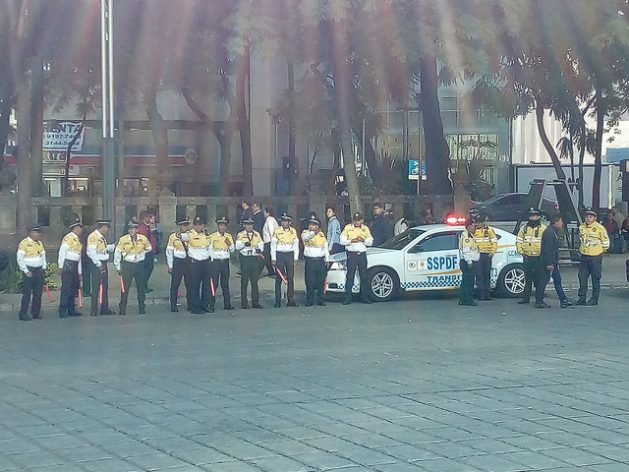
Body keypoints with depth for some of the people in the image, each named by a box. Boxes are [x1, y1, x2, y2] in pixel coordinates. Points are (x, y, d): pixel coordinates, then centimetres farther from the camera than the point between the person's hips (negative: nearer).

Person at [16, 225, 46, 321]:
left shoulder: (39, 243, 13)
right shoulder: (24, 243, -9)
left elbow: (43, 255, 21)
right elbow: (20, 259, -12)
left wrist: (43, 267, 8)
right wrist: (26, 271, -14)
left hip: (39, 271, 7)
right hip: (29, 271, -7)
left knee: (38, 293, 8)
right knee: (27, 293, -7)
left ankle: (36, 313, 16)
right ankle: (23, 314, -3)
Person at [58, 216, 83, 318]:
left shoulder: (78, 240, 19)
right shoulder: (68, 238, -8)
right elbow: (62, 252, -13)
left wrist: (80, 272, 20)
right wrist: (61, 267, -16)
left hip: (75, 267, 9)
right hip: (67, 265, -9)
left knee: (74, 289, 10)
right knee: (65, 289, -9)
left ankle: (71, 310, 16)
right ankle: (62, 311, -9)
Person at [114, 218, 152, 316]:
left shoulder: (143, 239, -4)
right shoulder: (123, 240, -8)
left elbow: (149, 249, 17)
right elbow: (117, 253, 1)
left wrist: (140, 253, 9)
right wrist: (118, 267, 3)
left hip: (140, 265, 2)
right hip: (127, 266, -2)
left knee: (141, 288, 7)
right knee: (125, 288, -3)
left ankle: (142, 308, 17)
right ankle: (122, 310, 1)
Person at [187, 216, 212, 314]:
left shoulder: (206, 235, 10)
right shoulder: (190, 235, -6)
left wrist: (210, 260, 17)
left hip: (206, 262, 5)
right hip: (195, 262, -5)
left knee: (206, 285, 9)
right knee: (195, 285, -4)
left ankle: (205, 305, 18)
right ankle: (195, 307, 0)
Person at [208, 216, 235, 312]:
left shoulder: (229, 236, 9)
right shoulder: (212, 236, -4)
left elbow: (232, 250, 9)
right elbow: (209, 249, -3)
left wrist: (230, 244, -11)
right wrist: (210, 260, -9)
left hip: (225, 262, 4)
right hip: (215, 262, -4)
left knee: (225, 284, 10)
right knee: (214, 284, -6)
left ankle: (227, 304, 15)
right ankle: (211, 305, -5)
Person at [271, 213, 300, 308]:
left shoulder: (293, 231, 6)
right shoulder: (277, 231, -1)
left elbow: (296, 245, 10)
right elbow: (273, 245, -1)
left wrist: (295, 258, 5)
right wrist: (273, 259, -6)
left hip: (290, 255, 2)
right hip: (279, 255, -2)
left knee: (291, 278, 3)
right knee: (279, 278, -2)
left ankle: (291, 300, 8)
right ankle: (278, 301, 1)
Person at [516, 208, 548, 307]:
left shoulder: (543, 229, 0)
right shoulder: (524, 228, 11)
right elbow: (518, 241, 14)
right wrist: (521, 251, 1)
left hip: (539, 258, -3)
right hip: (527, 257, 4)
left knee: (540, 280, -6)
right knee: (527, 279, 13)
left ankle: (539, 300, -5)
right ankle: (526, 297, 24)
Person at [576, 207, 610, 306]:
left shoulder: (600, 228, -10)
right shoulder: (581, 227, 6)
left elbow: (605, 243, -3)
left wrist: (597, 250, 2)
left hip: (595, 257, -5)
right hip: (584, 257, 5)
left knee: (595, 279, 2)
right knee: (582, 278, 6)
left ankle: (594, 299, 8)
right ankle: (582, 298, 14)